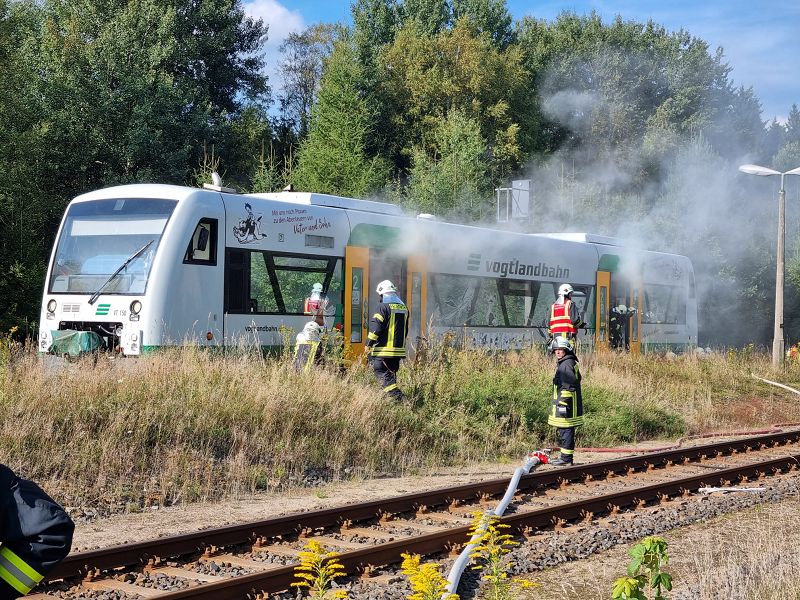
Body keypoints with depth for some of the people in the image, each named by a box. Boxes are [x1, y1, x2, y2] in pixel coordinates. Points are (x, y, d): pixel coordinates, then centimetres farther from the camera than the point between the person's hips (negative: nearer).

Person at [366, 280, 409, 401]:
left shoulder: (383, 307, -10)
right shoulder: (404, 308, 14)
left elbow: (375, 327, -15)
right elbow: (405, 330, 23)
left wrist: (369, 343, -8)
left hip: (384, 349, -7)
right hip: (399, 349, 7)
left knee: (381, 372, -8)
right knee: (391, 374, 16)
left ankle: (397, 395, -21)